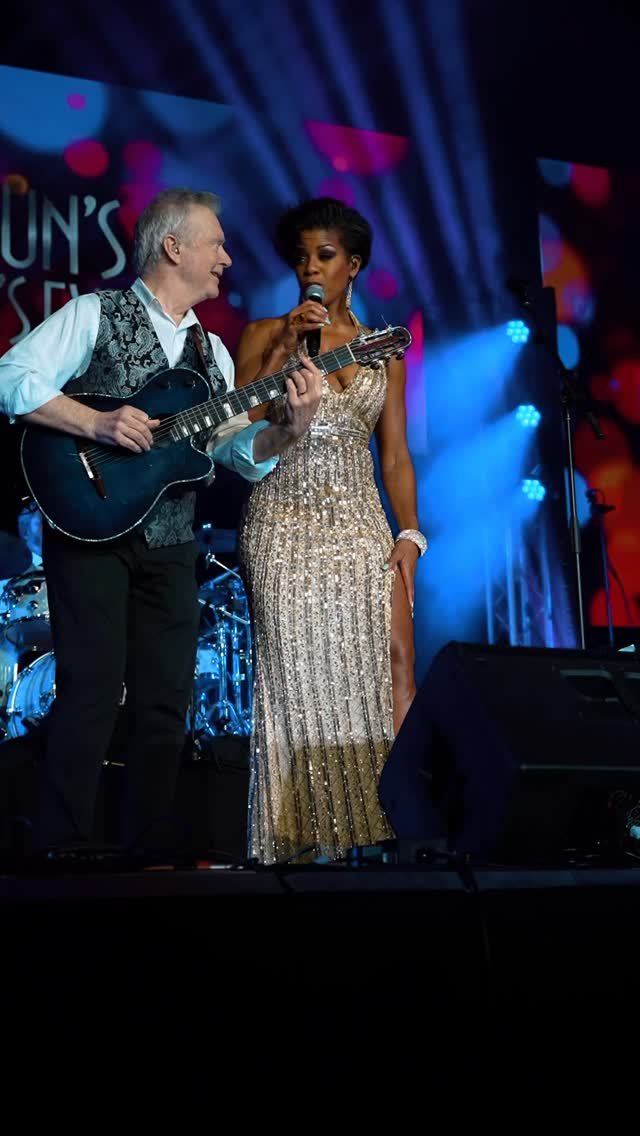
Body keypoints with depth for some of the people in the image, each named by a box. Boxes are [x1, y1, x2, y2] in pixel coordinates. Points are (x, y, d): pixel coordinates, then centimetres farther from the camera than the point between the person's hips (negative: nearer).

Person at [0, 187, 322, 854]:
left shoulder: (212, 352, 17)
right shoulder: (96, 314, 0)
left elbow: (243, 454, 12)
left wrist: (290, 428, -8)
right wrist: (98, 424, -21)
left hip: (169, 544, 6)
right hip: (90, 528, -6)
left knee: (165, 701, 4)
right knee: (93, 691, -9)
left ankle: (149, 850, 12)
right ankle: (63, 850, -2)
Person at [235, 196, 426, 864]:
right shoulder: (265, 335, 9)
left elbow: (395, 456, 13)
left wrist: (409, 535, 2)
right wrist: (285, 347, -8)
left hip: (361, 526, 2)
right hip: (284, 524, -2)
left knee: (393, 673, -12)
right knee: (303, 680, -9)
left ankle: (394, 822, -9)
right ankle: (308, 837, -3)